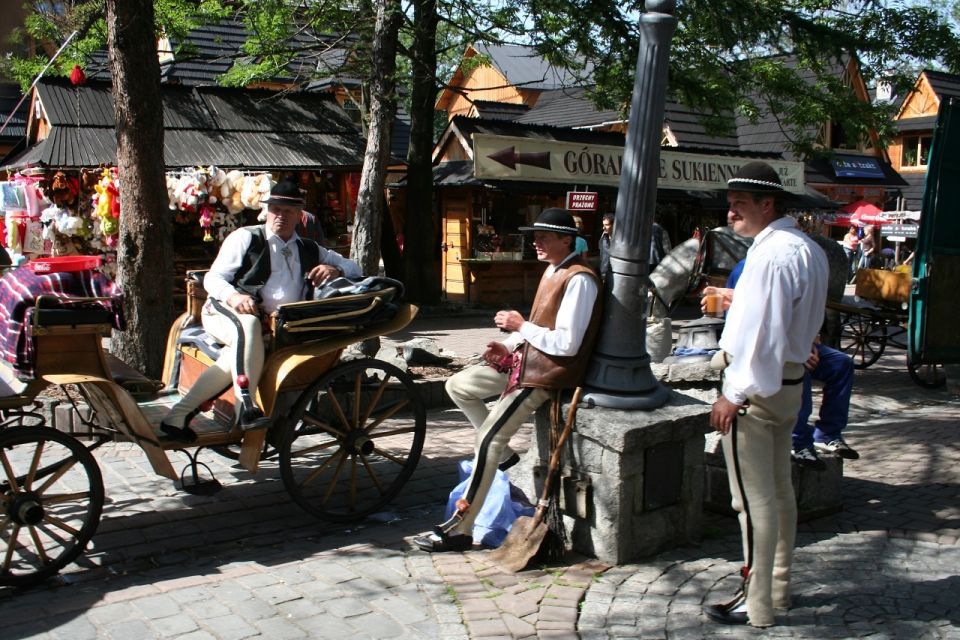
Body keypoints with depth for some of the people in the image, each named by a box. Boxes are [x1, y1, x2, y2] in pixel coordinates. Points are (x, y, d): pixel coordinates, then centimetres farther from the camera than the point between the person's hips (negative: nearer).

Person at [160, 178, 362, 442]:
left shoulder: (309, 251, 25)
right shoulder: (246, 237, 14)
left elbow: (354, 269, 25)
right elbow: (213, 277, 7)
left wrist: (335, 269, -1)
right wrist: (233, 296, -17)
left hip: (275, 325, 2)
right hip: (225, 312, -2)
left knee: (240, 354, -31)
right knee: (248, 326, -39)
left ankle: (178, 417, -26)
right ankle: (246, 408, -45)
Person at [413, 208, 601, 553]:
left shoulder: (579, 280, -20)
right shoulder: (553, 270, 11)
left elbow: (566, 343, -25)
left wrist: (521, 326, -15)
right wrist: (509, 346, 1)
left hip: (548, 371, -10)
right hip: (525, 358, 10)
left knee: (487, 439, -15)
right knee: (457, 385, 13)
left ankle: (460, 529, -7)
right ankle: (501, 454, 20)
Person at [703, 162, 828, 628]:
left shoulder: (772, 254, -21)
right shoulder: (807, 249, 11)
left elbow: (763, 331, -25)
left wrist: (734, 394, -21)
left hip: (756, 386, -11)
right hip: (788, 380, 11)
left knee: (754, 499, -2)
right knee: (779, 490, 18)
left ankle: (757, 605, 7)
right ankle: (778, 585, 32)